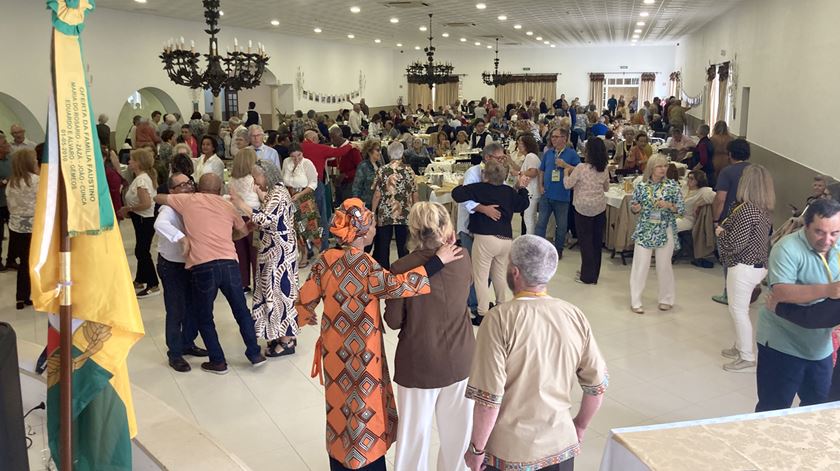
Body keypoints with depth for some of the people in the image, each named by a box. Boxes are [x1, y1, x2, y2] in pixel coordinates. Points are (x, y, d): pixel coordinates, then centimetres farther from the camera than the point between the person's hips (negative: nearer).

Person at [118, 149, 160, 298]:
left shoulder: (141, 180, -20)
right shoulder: (144, 177, 10)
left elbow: (146, 204, -29)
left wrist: (128, 208, -15)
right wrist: (129, 210, 5)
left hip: (145, 220, -10)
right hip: (143, 219, 10)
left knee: (142, 252, -4)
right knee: (140, 251, 18)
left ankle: (153, 285, 3)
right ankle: (139, 281, 32)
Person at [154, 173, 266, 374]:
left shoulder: (188, 201, 10)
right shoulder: (227, 205, 18)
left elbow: (158, 198, 25)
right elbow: (244, 231, 31)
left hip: (203, 267, -2)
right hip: (229, 264, 2)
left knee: (204, 318, 17)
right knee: (242, 311, 20)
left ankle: (218, 362, 22)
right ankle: (255, 354, 24)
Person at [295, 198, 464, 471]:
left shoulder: (326, 259, -4)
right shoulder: (361, 263, -24)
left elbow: (306, 298, 2)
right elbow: (395, 285, -36)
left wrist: (306, 317, 25)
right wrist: (438, 261, -33)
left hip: (335, 351, 7)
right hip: (360, 354, -7)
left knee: (341, 406, 22)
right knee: (365, 410, 10)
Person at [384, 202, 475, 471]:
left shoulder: (401, 269, -18)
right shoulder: (462, 259, -10)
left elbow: (393, 321, -9)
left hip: (419, 364, -2)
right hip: (459, 360, 3)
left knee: (415, 430, 16)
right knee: (457, 427, 22)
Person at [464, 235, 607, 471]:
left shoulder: (500, 318, -20)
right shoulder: (575, 315, -7)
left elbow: (489, 398, -21)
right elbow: (598, 385, 0)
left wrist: (476, 448, -7)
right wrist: (580, 426, 16)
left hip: (509, 451, -3)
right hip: (560, 446, 4)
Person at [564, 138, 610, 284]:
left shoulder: (581, 168, -17)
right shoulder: (604, 170, 0)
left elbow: (567, 185, -7)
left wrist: (567, 173, 10)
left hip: (583, 208, -5)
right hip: (600, 208, 5)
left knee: (585, 241, 4)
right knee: (597, 240, 12)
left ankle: (587, 276, 8)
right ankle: (594, 275, 23)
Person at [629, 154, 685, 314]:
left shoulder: (673, 186, -2)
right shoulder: (641, 186, -1)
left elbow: (682, 209, -2)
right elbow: (633, 207, 7)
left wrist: (669, 206, -20)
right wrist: (635, 208, -15)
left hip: (666, 232, 0)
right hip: (644, 231, 0)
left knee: (664, 266, 10)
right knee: (640, 266, 0)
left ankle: (666, 299, 26)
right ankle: (635, 301, 8)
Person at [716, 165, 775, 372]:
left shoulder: (746, 209, -22)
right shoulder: (766, 210, 6)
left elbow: (735, 243, -22)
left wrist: (720, 232, -3)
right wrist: (727, 227, 9)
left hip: (744, 267, -9)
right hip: (760, 266, 9)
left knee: (739, 310, 0)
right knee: (740, 309, 21)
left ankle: (747, 359, 7)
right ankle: (740, 347, 34)